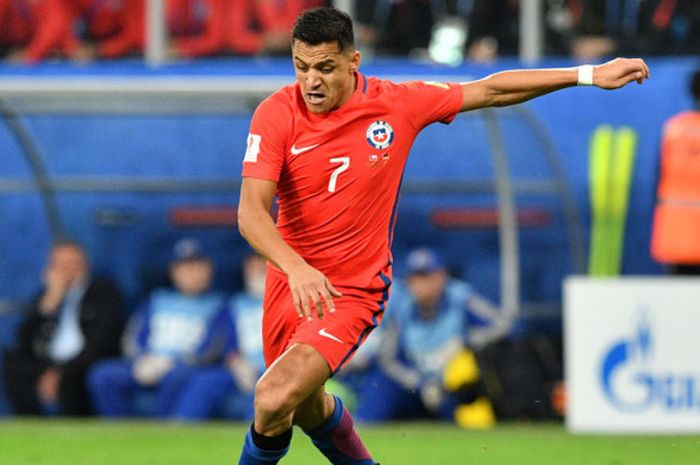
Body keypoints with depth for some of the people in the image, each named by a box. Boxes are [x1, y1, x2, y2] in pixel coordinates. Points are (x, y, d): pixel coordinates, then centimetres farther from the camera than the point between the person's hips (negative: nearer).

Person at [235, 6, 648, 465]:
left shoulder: (397, 103, -11)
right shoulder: (276, 114, -14)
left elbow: (491, 91, 3)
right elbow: (251, 212, -23)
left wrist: (589, 75, 4)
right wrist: (296, 268, -42)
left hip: (354, 290, -3)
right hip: (291, 280, 3)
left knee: (274, 399, -22)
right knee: (307, 409, 21)